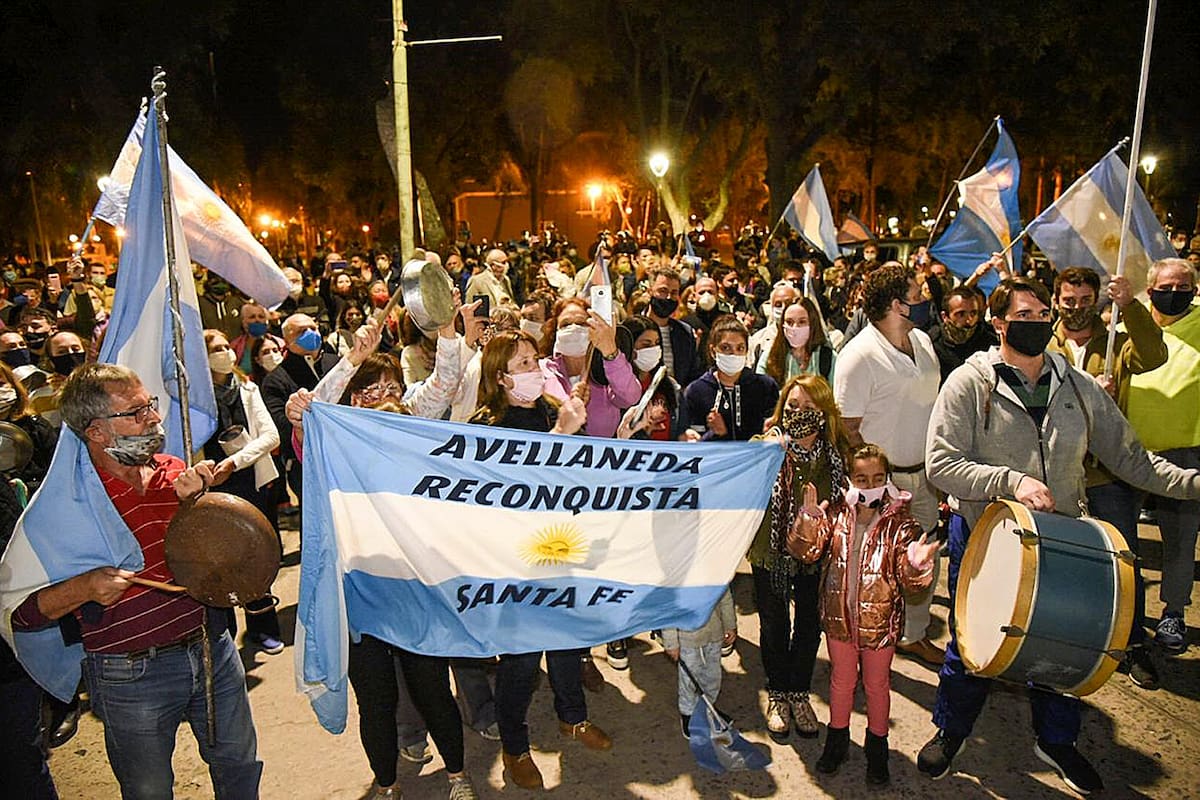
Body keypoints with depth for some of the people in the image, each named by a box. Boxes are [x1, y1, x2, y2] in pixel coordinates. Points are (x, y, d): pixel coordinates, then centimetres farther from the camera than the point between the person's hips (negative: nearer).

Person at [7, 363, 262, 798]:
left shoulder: (174, 471, 0)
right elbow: (22, 611, -12)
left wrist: (194, 499, -13)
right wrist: (84, 588, -29)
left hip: (213, 649, 4)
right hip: (132, 676, -4)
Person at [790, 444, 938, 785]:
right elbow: (805, 550, -15)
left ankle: (877, 746, 39)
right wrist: (809, 517, -32)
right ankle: (837, 738, 41)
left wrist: (916, 564, -41)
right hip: (839, 616, 2)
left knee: (877, 685, 17)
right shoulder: (836, 514, -8)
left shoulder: (900, 523, -14)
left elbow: (910, 580, -17)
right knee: (841, 680, 20)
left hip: (879, 620, -2)